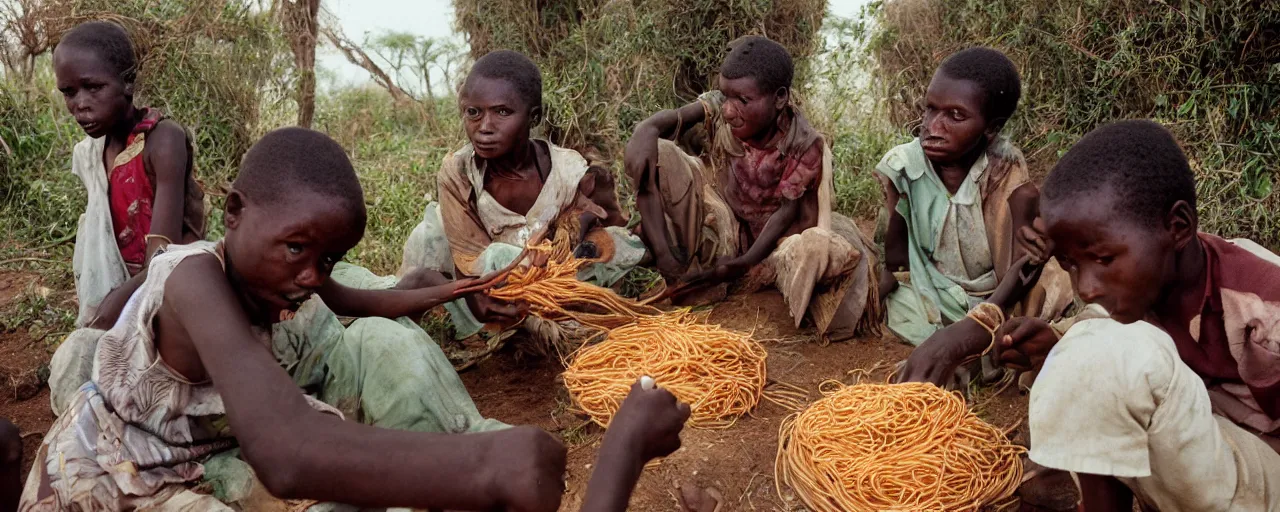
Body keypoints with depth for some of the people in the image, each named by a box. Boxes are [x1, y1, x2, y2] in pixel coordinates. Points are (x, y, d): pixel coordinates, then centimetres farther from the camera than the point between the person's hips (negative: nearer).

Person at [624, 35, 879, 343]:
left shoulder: (805, 146, -20)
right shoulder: (718, 110, -14)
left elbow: (787, 211, -18)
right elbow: (666, 121, -24)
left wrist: (744, 263, -28)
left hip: (765, 240, -2)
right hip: (718, 227, 3)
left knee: (821, 249, -39)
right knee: (654, 153, -20)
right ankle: (668, 265, -22)